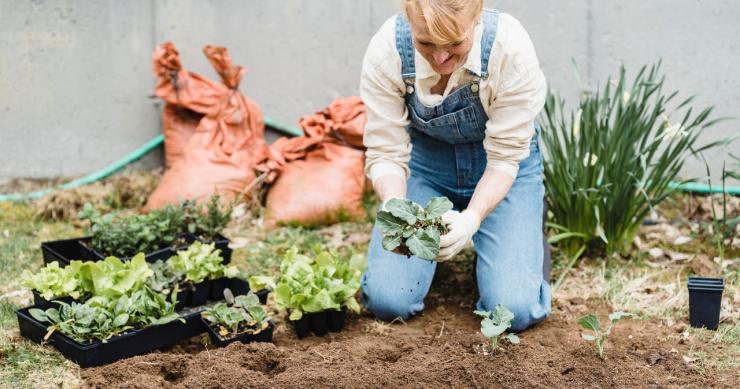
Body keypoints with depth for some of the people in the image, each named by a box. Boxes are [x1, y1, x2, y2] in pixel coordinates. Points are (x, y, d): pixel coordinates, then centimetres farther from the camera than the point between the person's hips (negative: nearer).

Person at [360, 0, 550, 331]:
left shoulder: (510, 48, -30)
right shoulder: (385, 51, -26)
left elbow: (504, 158, -23)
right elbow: (385, 153, -20)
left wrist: (472, 217, -40)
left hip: (498, 171, -1)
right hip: (425, 162, 2)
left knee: (515, 309, -17)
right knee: (387, 300, -13)